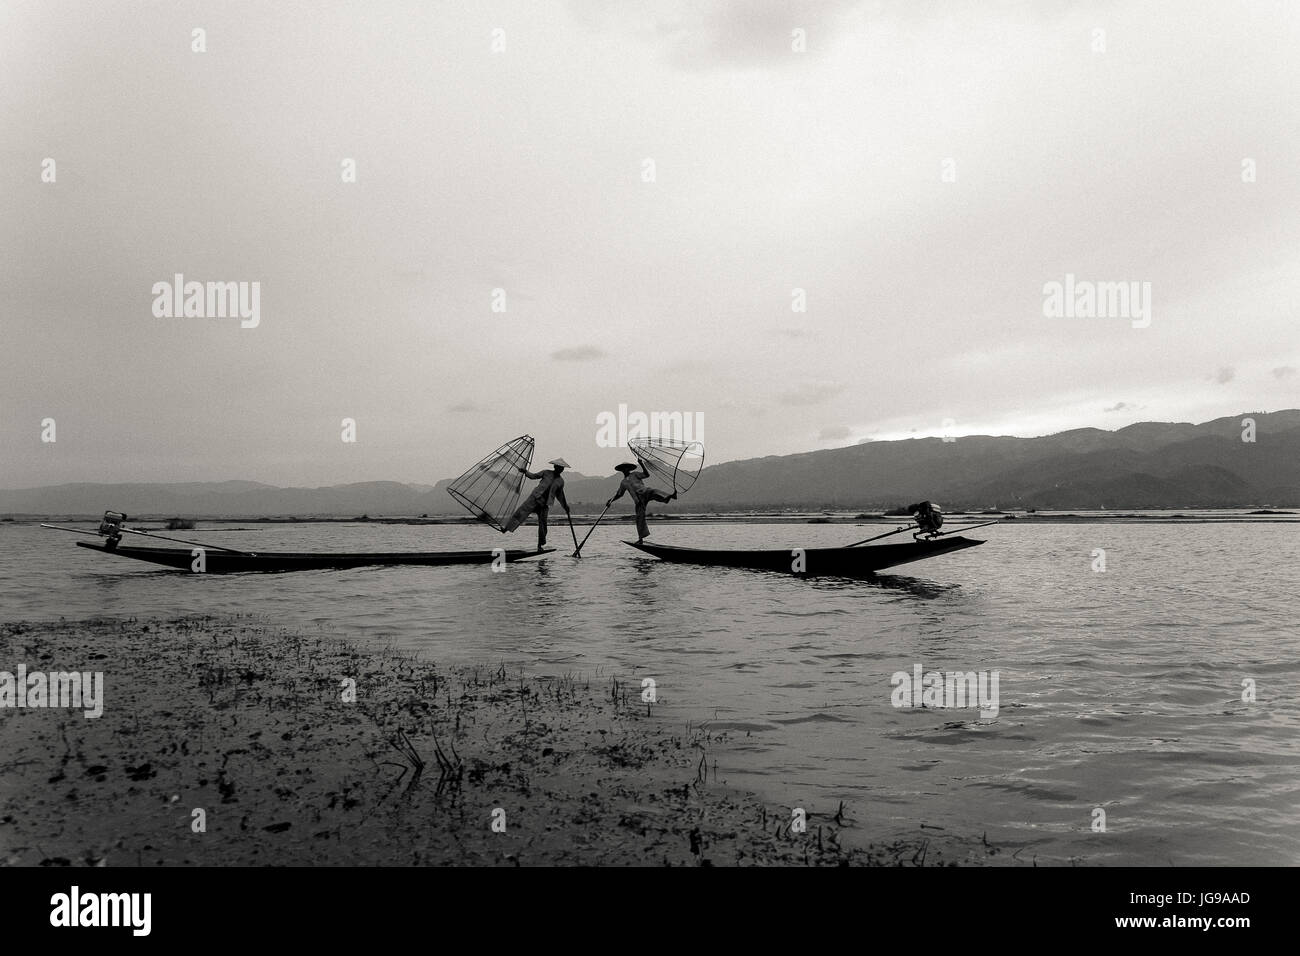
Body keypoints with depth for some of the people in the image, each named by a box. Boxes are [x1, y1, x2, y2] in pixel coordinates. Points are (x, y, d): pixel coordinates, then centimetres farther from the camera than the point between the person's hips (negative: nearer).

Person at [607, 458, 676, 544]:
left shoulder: (635, 474, 16)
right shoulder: (623, 482, 26)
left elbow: (647, 474, 1)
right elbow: (619, 494, 36)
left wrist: (642, 464, -6)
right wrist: (611, 500, 24)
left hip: (645, 492, -3)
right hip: (638, 500, 3)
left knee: (654, 492, -37)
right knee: (639, 517, -6)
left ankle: (668, 497, -65)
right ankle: (641, 538, -2)